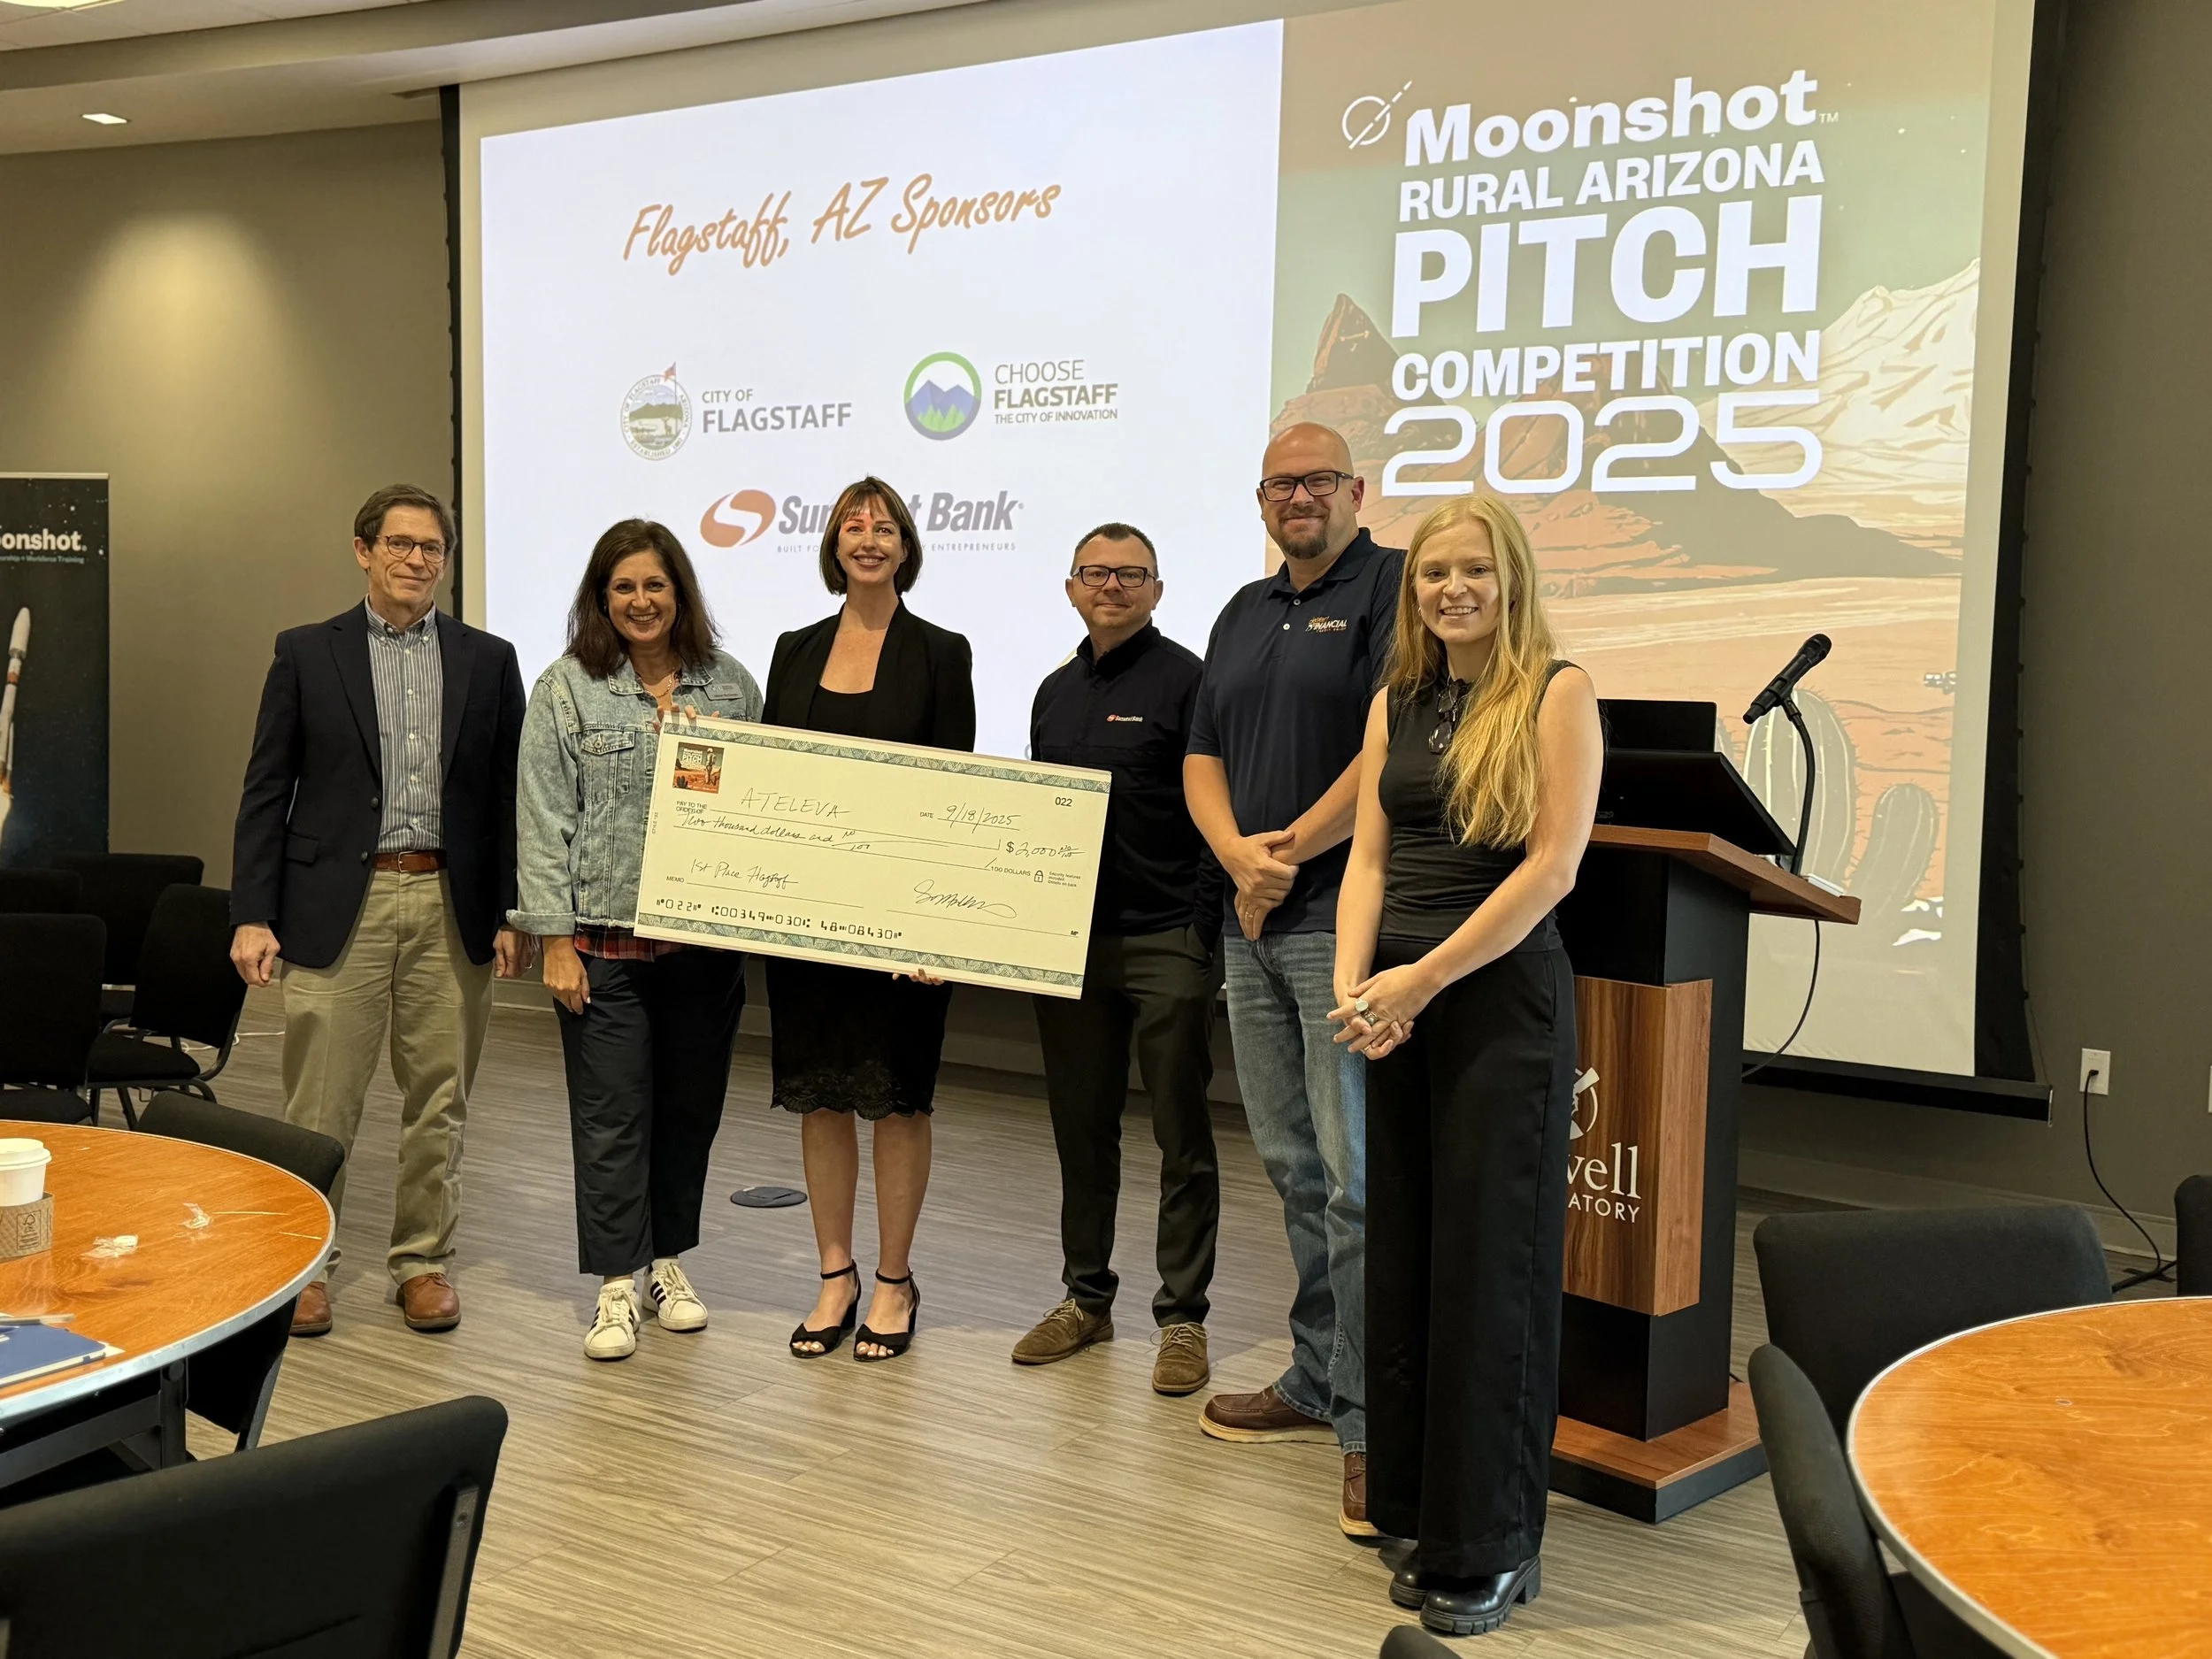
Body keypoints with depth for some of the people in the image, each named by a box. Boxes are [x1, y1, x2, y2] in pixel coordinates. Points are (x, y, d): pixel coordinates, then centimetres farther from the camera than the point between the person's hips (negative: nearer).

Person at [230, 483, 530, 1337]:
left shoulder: (488, 660, 7)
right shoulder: (306, 653, 4)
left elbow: (509, 795, 6)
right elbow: (266, 793, 3)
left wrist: (514, 914, 0)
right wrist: (252, 915, -5)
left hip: (451, 909, 2)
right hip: (337, 904, -1)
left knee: (439, 1099, 9)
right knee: (319, 1103, 2)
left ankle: (423, 1260, 23)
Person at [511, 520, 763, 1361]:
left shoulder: (731, 685, 6)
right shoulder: (565, 690, -1)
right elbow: (544, 822, -3)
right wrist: (555, 939, -8)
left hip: (706, 939, 3)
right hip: (605, 941, -3)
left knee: (690, 1105, 11)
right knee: (612, 1114, 1)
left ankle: (668, 1262, 27)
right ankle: (617, 1285, 12)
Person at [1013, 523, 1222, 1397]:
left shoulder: (1185, 680, -5)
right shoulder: (1056, 691, 15)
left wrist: (1205, 932, -15)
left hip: (1165, 941, -6)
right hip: (1069, 939, 6)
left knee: (1181, 1134, 2)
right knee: (1082, 1127, 13)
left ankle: (1182, 1317, 10)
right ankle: (1086, 1297, 25)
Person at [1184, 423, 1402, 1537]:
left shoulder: (1392, 588, -4)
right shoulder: (1245, 613, 19)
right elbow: (1202, 759, 13)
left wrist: (1294, 849, -12)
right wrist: (1239, 857, -5)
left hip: (1345, 917, -8)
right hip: (1253, 922, 8)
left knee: (1358, 1180, -9)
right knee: (1292, 1169, 14)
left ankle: (1374, 1424, -2)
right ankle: (1317, 1382, 26)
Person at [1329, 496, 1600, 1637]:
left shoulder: (1555, 692, -4)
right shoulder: (1396, 702, 13)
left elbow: (1552, 864, -12)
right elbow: (1369, 856, 8)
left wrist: (1426, 979, -14)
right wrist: (1353, 986, -7)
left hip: (1502, 999, -6)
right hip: (1395, 1008, 6)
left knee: (1489, 1267, 0)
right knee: (1403, 1263, 10)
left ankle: (1492, 1545, 12)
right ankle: (1421, 1518, 23)